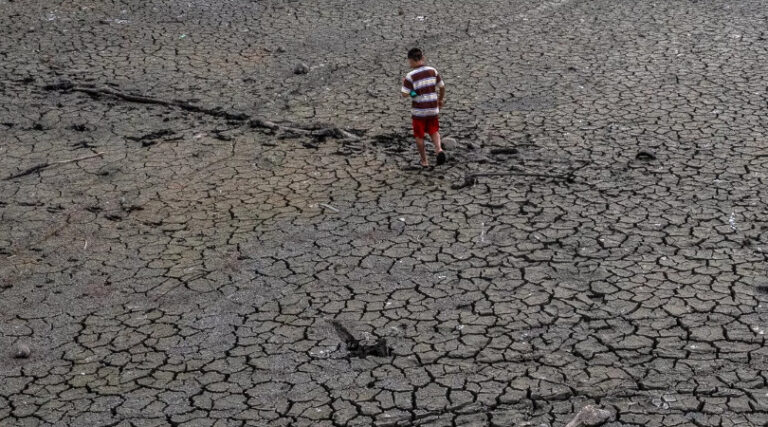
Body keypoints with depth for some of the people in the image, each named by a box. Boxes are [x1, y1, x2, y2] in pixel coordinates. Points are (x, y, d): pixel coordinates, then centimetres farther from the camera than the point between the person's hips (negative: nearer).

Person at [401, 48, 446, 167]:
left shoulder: (411, 76, -17)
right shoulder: (432, 71, -4)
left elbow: (405, 94, -16)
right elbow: (442, 87, 4)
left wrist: (404, 83, 3)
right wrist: (441, 99, 21)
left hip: (418, 111, -3)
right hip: (433, 109, 3)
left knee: (419, 136, 13)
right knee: (434, 131, 21)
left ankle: (424, 161, 19)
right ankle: (439, 149, -5)